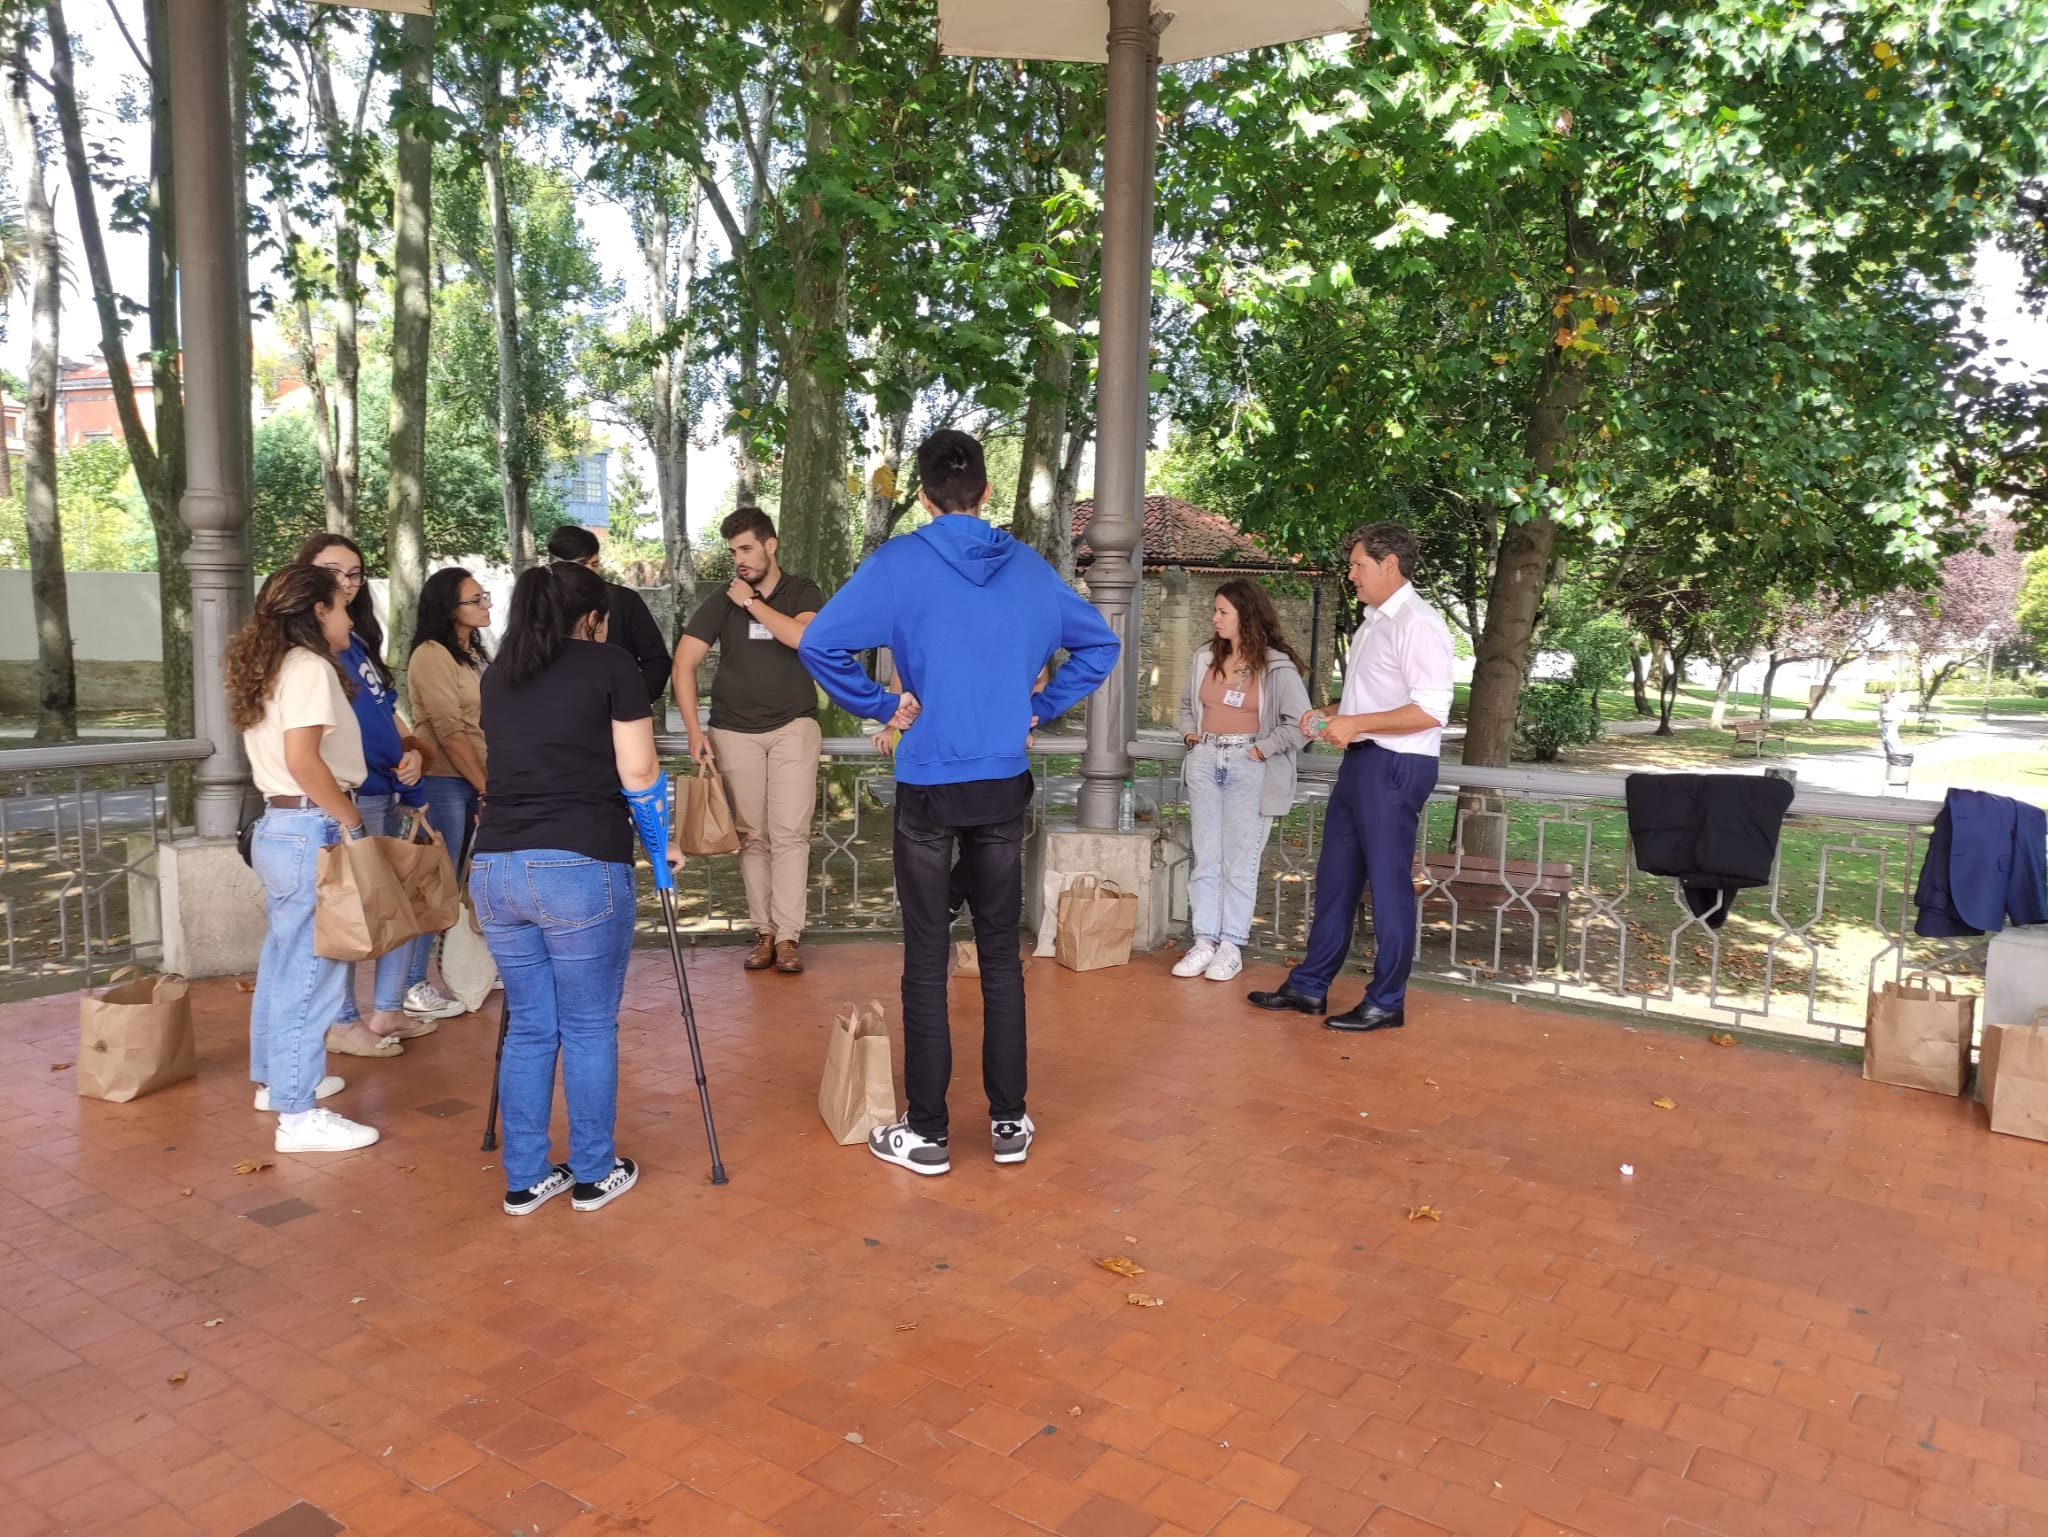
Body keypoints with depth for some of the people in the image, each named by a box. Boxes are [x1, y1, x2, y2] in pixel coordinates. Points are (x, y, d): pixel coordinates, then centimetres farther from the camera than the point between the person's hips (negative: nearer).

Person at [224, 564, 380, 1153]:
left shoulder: (272, 667, 15)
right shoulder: (309, 667, -14)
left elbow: (280, 754, 17)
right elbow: (302, 759, -24)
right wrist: (353, 821, -16)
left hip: (279, 827, 10)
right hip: (310, 833, -10)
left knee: (283, 963, 20)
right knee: (310, 971, -4)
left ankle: (276, 1079, 34)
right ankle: (300, 1115, 2)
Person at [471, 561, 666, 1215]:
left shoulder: (497, 676, 17)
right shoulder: (609, 664, 1)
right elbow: (638, 777, -1)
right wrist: (659, 842, 14)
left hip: (494, 867, 5)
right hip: (580, 867, -5)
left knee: (528, 1026, 16)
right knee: (589, 1028, 9)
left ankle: (524, 1179, 23)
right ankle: (593, 1175, 20)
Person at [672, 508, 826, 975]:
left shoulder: (802, 593, 1)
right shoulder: (721, 601, 2)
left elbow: (804, 637, -20)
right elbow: (684, 663, -1)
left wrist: (752, 603, -13)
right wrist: (694, 730, -9)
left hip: (793, 726, -1)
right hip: (735, 731, 2)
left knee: (790, 833, -8)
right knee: (751, 835, 4)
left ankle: (788, 935, -5)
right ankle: (763, 931, 11)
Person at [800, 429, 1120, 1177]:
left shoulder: (900, 564, -9)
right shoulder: (1029, 567, 4)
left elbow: (819, 644, -19)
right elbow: (1100, 645, 14)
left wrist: (879, 704, -7)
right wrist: (1042, 707, 11)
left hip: (928, 787, -3)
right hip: (1005, 785, 3)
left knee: (926, 959, 5)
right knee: (1001, 952, 12)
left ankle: (926, 1132, 14)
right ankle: (1009, 1122, 20)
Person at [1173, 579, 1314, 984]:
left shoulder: (1277, 666, -8)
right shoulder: (1205, 659, 8)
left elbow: (1299, 723, -11)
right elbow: (1187, 704, 23)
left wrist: (1259, 750, -12)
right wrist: (1191, 735, 7)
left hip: (1249, 769, -5)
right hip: (1204, 763, 5)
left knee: (1239, 863, 1)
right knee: (1205, 859, 7)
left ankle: (1232, 946, 8)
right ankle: (1204, 942, 12)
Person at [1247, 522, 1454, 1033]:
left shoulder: (1418, 624, -14)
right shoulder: (1373, 623, 15)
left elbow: (1430, 711, -21)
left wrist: (1354, 723, -19)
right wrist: (1329, 715, 7)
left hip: (1395, 766, -10)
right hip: (1360, 760, 10)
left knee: (1388, 882, 1)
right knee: (1335, 876, 14)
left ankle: (1386, 1003, 13)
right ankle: (1309, 987, 24)